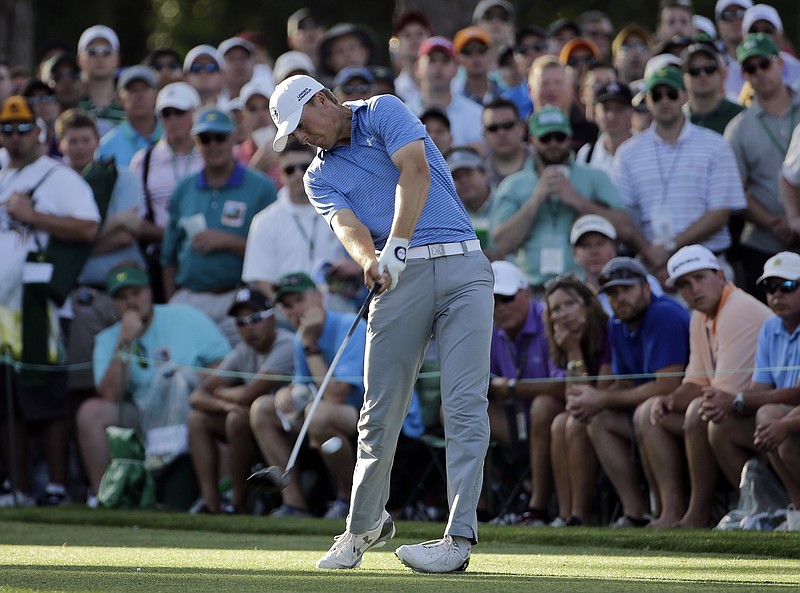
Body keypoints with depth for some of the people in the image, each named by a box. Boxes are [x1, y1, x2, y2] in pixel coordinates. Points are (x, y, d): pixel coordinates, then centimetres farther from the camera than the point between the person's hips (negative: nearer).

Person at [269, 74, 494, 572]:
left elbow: (415, 173, -9)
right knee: (381, 410, 4)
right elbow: (347, 225, -4)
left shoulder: (383, 112, 7)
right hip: (401, 278, 4)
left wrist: (395, 246, -20)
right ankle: (365, 524, 24)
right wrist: (371, 262, -26)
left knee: (466, 406, -11)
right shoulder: (320, 176, 16)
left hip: (462, 265, -4)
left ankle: (460, 538, -16)